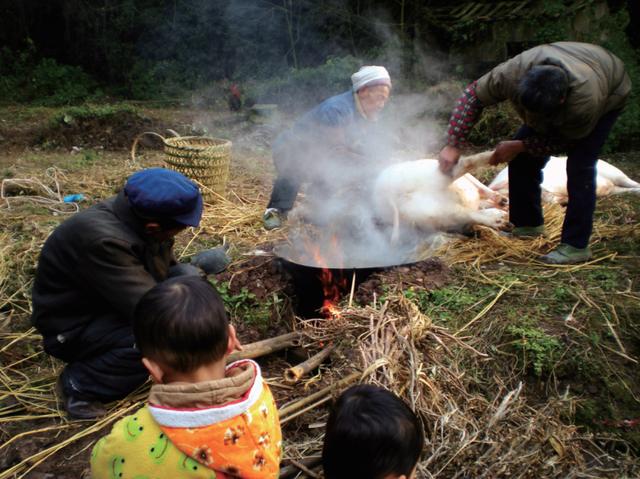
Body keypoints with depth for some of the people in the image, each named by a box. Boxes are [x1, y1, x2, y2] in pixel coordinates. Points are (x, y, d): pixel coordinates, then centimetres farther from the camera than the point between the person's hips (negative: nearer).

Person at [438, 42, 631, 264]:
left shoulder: (585, 102, -44)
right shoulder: (512, 73, -39)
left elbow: (566, 141, -24)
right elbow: (473, 96, -24)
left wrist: (519, 146, -27)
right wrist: (453, 146, -28)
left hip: (609, 93, -5)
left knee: (580, 166, -22)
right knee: (523, 158, -4)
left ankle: (576, 246, -14)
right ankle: (528, 224, 13)